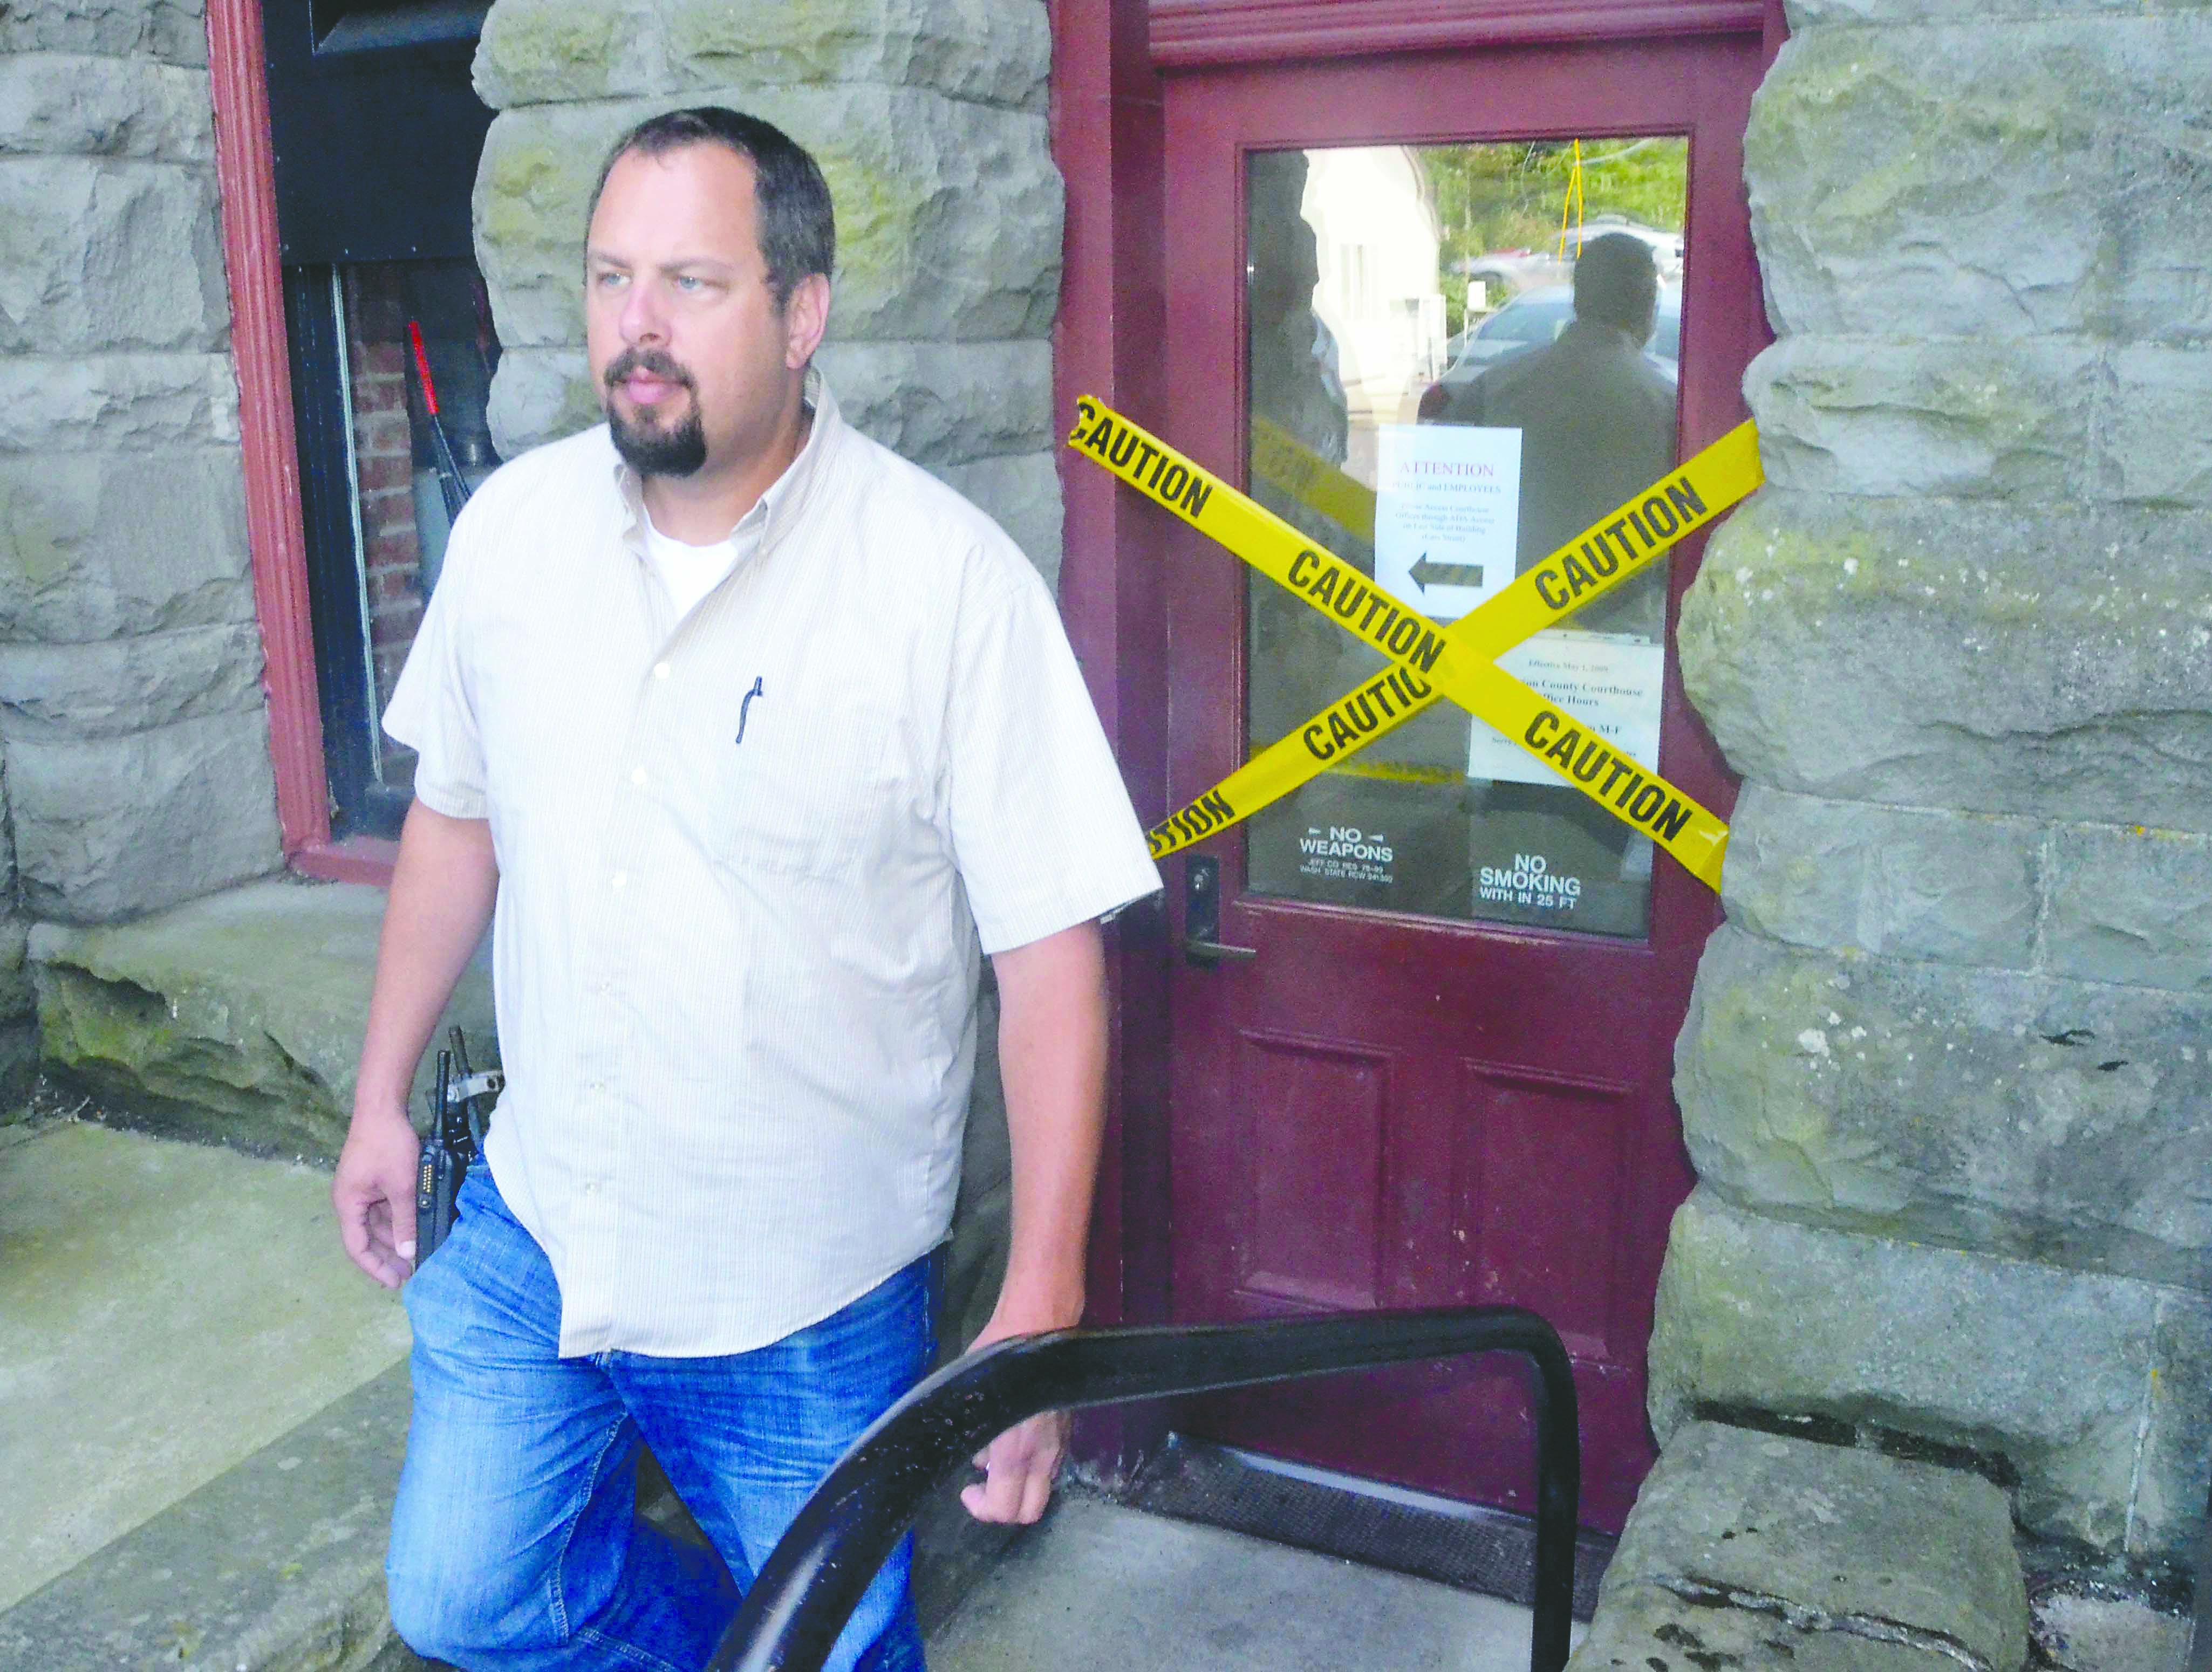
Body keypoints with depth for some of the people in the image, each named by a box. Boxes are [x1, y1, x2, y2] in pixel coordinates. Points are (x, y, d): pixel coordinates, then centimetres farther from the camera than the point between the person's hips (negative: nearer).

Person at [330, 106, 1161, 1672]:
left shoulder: (948, 578, -19)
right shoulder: (513, 524, -4)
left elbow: (1051, 955, -17)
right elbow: (456, 820, 10)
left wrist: (1043, 1305, -18)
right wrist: (384, 1098, 15)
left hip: (809, 1307, -4)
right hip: (530, 1236, 5)